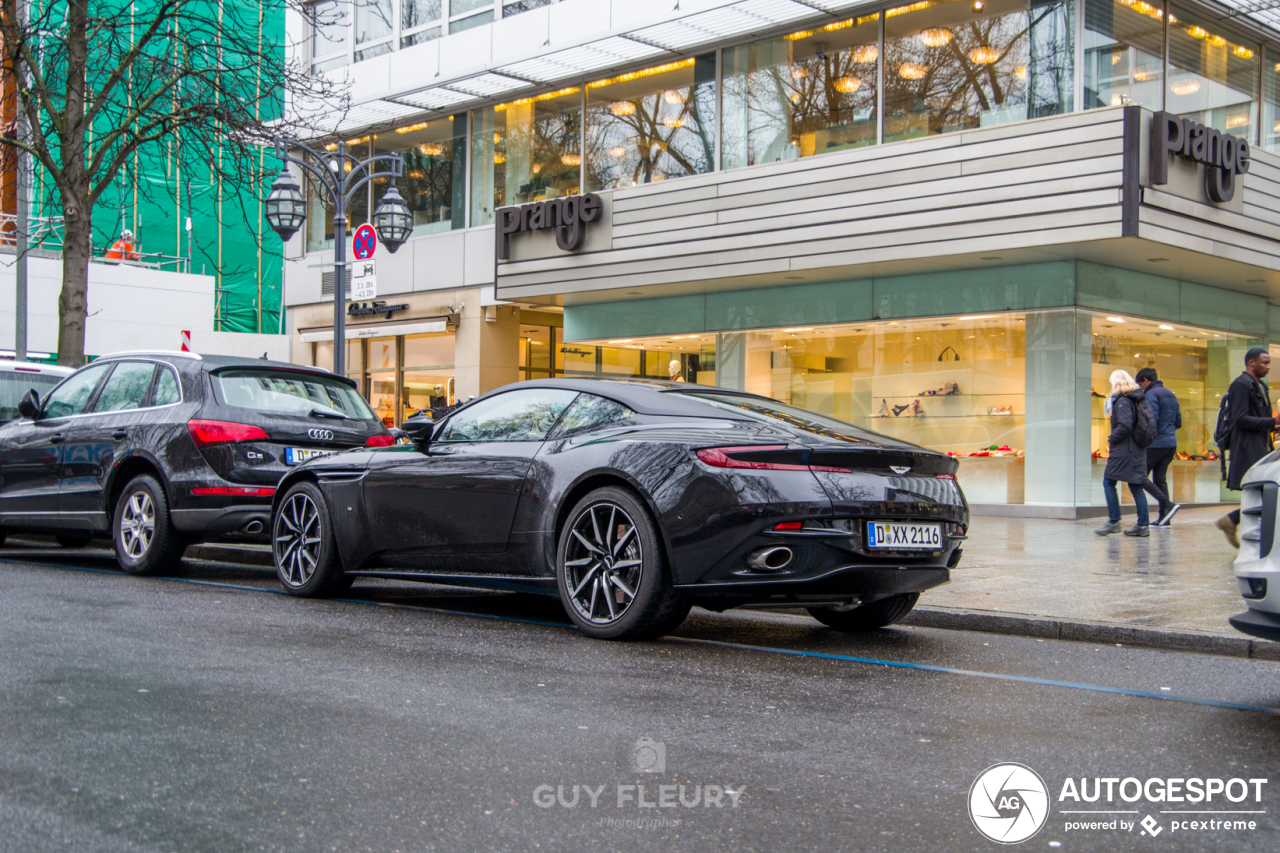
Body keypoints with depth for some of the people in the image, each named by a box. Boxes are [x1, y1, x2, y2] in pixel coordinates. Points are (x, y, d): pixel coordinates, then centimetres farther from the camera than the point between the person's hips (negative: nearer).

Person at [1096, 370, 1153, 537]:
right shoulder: (1140, 400, 13)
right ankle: (1143, 525, 6)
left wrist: (1112, 439, -9)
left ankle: (1114, 521, -2)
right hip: (1138, 450, 8)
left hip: (1124, 450, -8)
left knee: (1108, 482, 0)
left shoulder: (1123, 402, -13)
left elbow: (1125, 425, -24)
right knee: (1136, 487, 8)